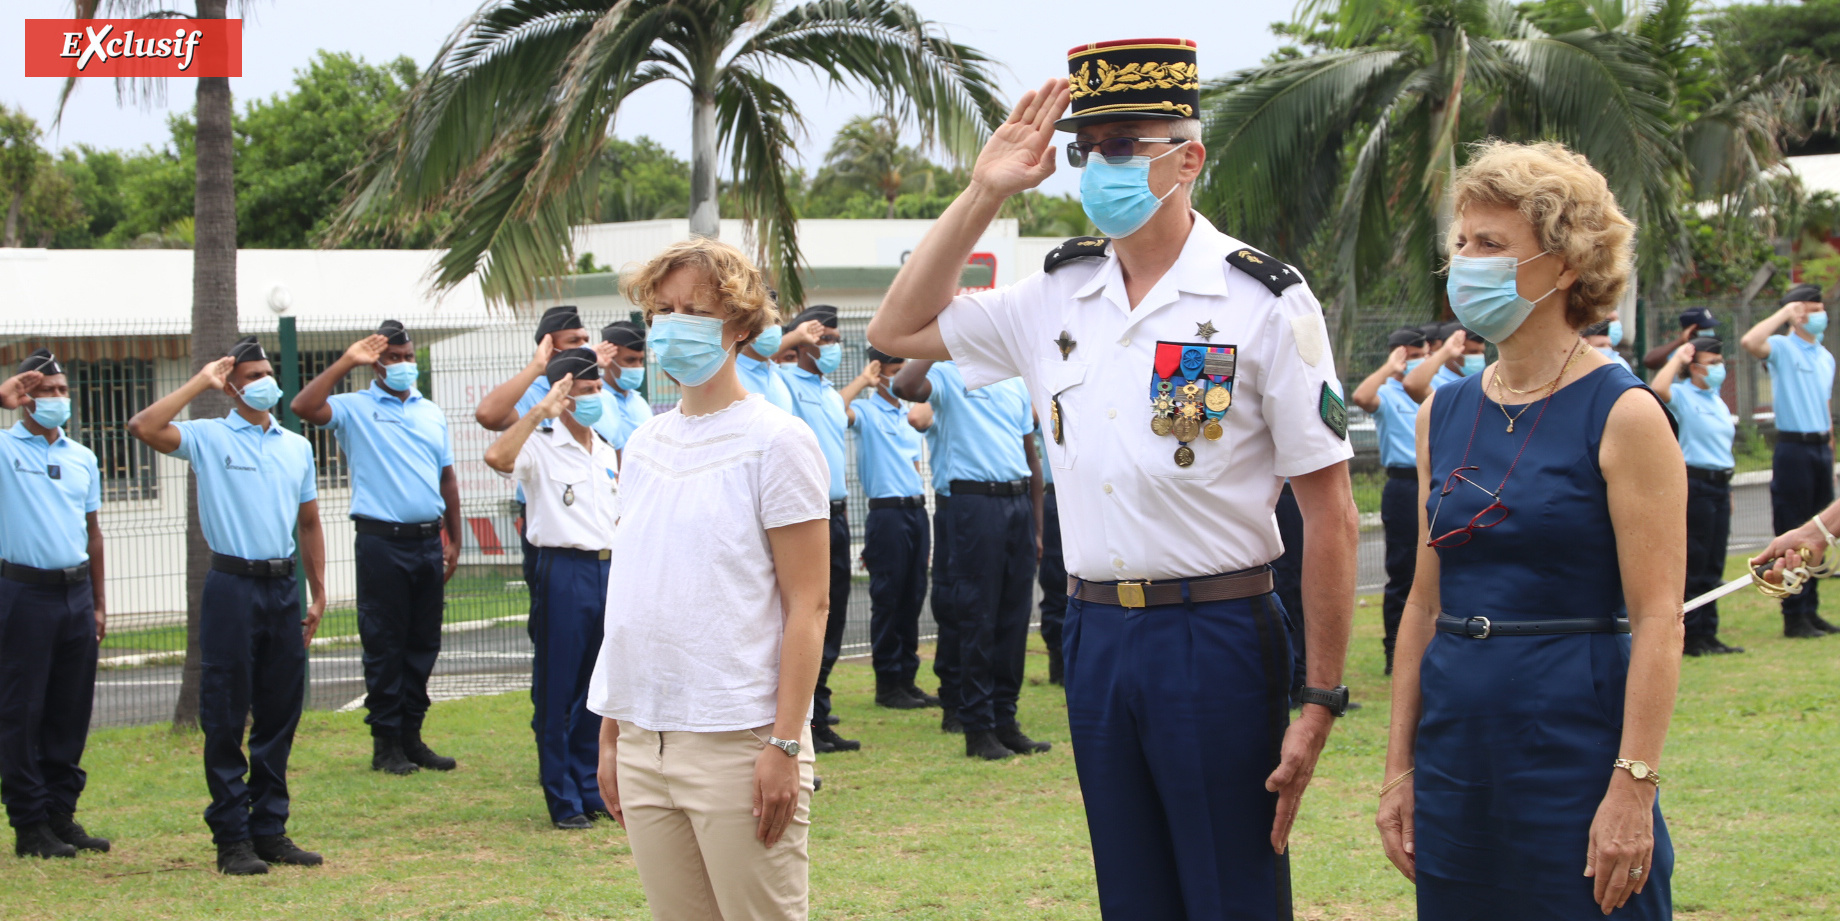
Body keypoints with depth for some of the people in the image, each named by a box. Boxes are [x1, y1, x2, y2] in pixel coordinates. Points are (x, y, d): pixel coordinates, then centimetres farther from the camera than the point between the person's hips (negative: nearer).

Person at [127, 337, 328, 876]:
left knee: (280, 714, 8)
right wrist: (201, 383, -10)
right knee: (226, 718, -2)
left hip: (283, 588, 5)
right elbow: (143, 428, -17)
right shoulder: (208, 438, 0)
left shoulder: (297, 447, 15)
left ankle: (270, 828, 16)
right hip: (232, 586, -5)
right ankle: (231, 838, 2)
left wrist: (318, 593, 12)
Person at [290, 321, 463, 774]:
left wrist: (454, 541, 13)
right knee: (384, 645, -2)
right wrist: (345, 362, -15)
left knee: (424, 644, 8)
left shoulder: (432, 413, 17)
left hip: (428, 542, 5)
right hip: (382, 541, -5)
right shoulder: (355, 409, 1)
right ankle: (386, 742, 4)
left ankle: (412, 736, 16)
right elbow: (304, 407, -17)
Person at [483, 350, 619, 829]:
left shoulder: (607, 452, 15)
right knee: (558, 691, -1)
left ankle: (592, 790, 19)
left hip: (608, 569, 6)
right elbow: (497, 457, -28)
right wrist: (541, 410, -23)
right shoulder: (540, 447, -6)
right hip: (564, 569, -6)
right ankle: (564, 801, 5)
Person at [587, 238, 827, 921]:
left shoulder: (775, 441, -5)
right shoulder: (643, 446, 13)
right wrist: (610, 733, 13)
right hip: (643, 744, 6)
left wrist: (784, 744, -15)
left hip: (738, 740, -6)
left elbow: (808, 605, -8)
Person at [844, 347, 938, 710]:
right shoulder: (866, 412, -2)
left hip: (916, 510, 7)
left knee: (913, 598, 8)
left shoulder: (909, 416, 20)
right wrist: (863, 380, -15)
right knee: (888, 600, -4)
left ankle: (907, 677, 14)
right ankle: (887, 683, 1)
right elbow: (838, 409, -26)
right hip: (887, 513, -7)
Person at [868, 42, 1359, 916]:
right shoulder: (1058, 294, 8)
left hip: (1216, 640, -5)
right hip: (1094, 637, 5)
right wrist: (983, 193, 8)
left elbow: (1329, 513, -9)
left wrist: (1320, 704, -12)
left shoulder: (1264, 302, -9)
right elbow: (897, 330, 18)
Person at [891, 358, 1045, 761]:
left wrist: (1036, 526, 15)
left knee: (1014, 617, 8)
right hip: (975, 501, -6)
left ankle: (1005, 720, 16)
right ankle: (978, 729, 2)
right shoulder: (947, 374, -1)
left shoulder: (1015, 382, 17)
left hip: (1019, 501, 6)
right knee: (977, 620, -3)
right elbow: (905, 387, -25)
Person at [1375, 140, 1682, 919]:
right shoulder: (1444, 414, 9)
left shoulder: (1624, 415, -9)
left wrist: (1633, 787, -18)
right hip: (1455, 738, 6)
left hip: (1575, 736, -6)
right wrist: (1400, 767, 10)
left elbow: (1658, 621, -13)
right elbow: (1425, 604, 12)